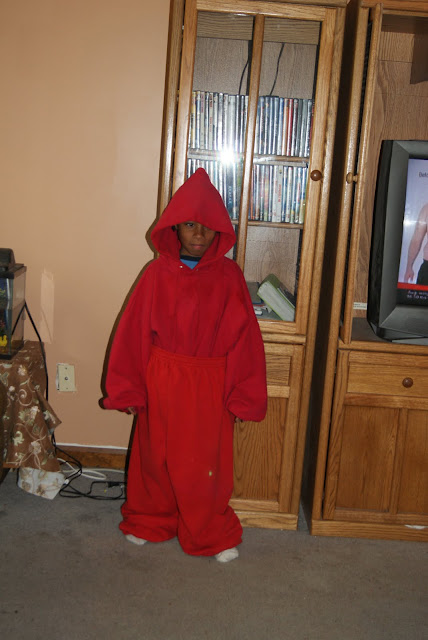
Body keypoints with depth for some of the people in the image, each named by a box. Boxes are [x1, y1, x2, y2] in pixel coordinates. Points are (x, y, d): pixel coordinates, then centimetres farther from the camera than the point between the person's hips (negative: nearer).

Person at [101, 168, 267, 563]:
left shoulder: (229, 276, -6)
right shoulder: (158, 273, -4)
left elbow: (243, 337, -4)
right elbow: (134, 331, -1)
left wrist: (242, 397, -3)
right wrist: (128, 391, 1)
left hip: (209, 383, -1)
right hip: (161, 379, 1)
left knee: (205, 463, 7)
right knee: (156, 454, 16)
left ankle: (211, 534, 29)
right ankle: (151, 520, 39)